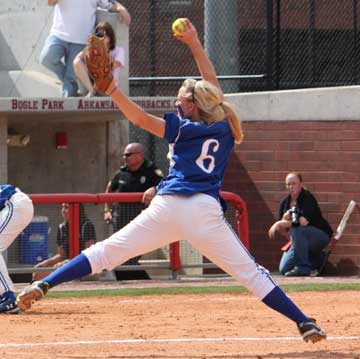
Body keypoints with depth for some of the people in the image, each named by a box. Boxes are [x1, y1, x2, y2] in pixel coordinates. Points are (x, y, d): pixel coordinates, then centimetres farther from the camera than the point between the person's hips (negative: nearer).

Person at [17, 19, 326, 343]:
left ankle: (43, 285, -4)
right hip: (205, 212, 1)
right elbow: (211, 86, 28)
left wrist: (111, 89, 1)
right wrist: (194, 44, 35)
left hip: (167, 207, -1)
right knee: (250, 271, 1)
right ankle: (304, 322, -10)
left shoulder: (185, 128, 8)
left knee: (108, 252, 4)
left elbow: (141, 119, -2)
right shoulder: (224, 127, 14)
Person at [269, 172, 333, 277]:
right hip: (299, 241, 7)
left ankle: (303, 267, -27)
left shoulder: (308, 198, -15)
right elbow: (283, 231, 3)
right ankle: (318, 260, 17)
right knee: (284, 269, -4)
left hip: (321, 236, -7)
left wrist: (281, 223, -26)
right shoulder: (285, 202, 4)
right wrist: (285, 220, -20)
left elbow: (304, 221, -31)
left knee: (296, 229, -35)